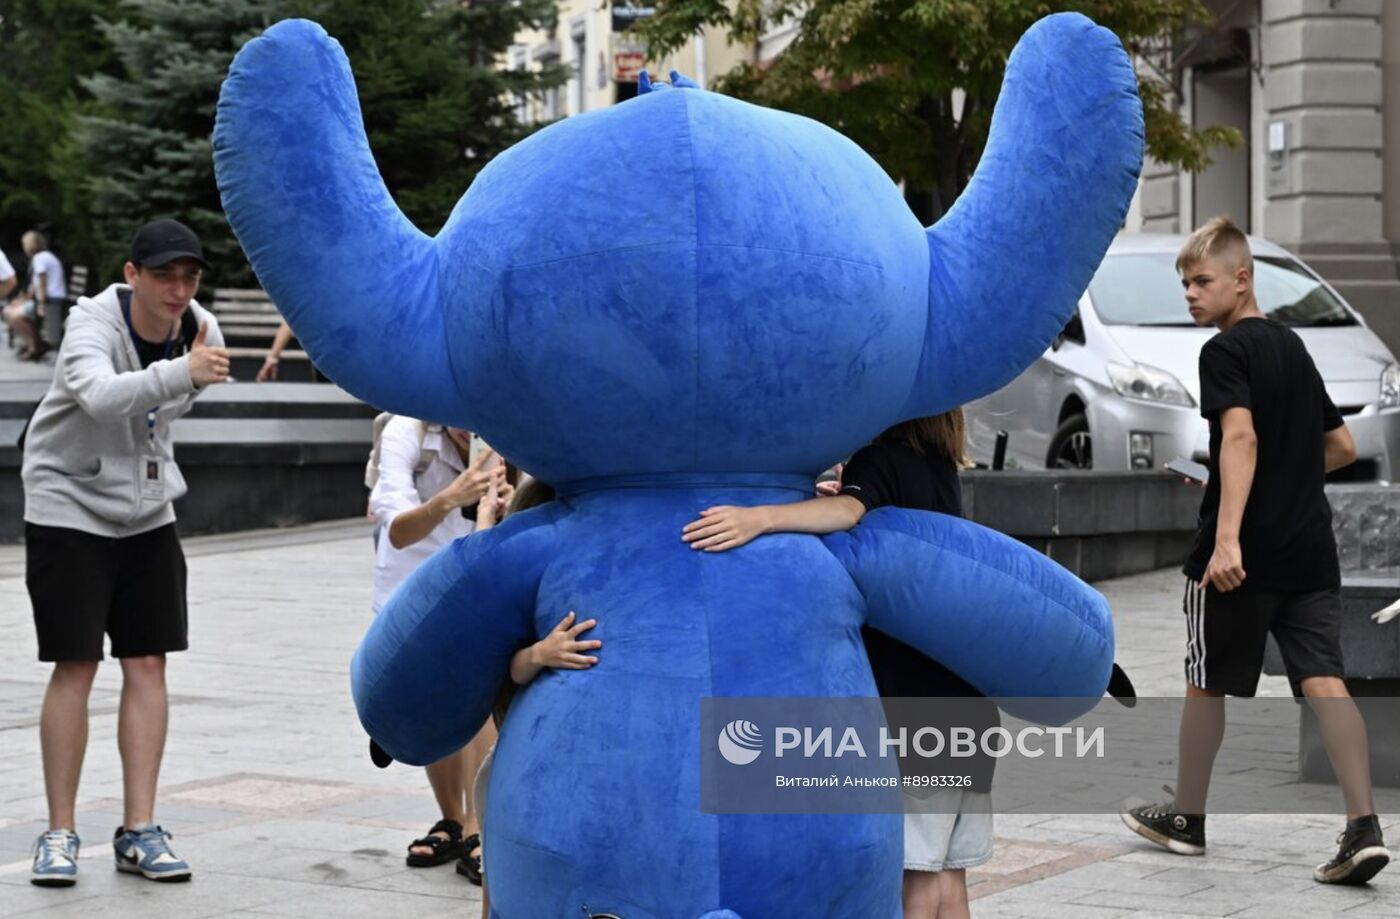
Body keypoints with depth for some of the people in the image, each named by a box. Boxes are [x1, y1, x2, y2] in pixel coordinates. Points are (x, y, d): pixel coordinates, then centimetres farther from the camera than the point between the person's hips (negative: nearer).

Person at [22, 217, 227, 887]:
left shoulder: (200, 330, -4)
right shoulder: (93, 323, -22)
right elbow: (100, 394, -46)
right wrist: (181, 371, -57)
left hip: (147, 515, 5)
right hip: (68, 509, -5)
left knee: (148, 666, 3)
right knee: (75, 667, -6)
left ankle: (138, 831, 8)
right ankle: (60, 832, 4)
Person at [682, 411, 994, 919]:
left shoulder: (879, 463, -11)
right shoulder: (940, 469, 14)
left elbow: (846, 512, -33)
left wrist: (760, 517, -47)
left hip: (914, 706, -8)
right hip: (965, 701, 8)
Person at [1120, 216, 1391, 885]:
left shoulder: (1226, 350, -8)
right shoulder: (1294, 348, 17)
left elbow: (1241, 435, -24)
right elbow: (1341, 447, 23)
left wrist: (1227, 536, -32)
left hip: (1243, 553, -6)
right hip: (1310, 548, 6)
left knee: (1207, 682, 10)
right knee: (1323, 681, -3)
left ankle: (1186, 818, 24)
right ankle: (1363, 825, -17)